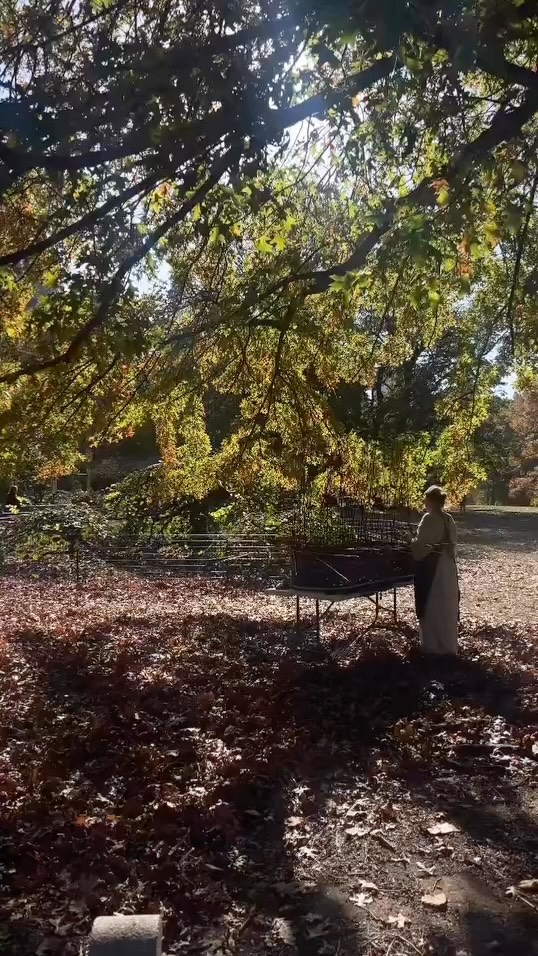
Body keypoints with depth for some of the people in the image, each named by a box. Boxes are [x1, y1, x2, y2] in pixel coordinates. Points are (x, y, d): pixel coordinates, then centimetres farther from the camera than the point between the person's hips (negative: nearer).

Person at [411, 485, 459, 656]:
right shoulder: (449, 519, 6)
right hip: (447, 567, 7)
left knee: (431, 607, 3)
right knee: (447, 606, 13)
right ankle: (449, 645, 22)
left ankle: (433, 646, 10)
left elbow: (421, 545, -15)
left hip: (431, 567, -7)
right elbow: (452, 543, 11)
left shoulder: (429, 519, -16)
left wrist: (411, 544, 5)